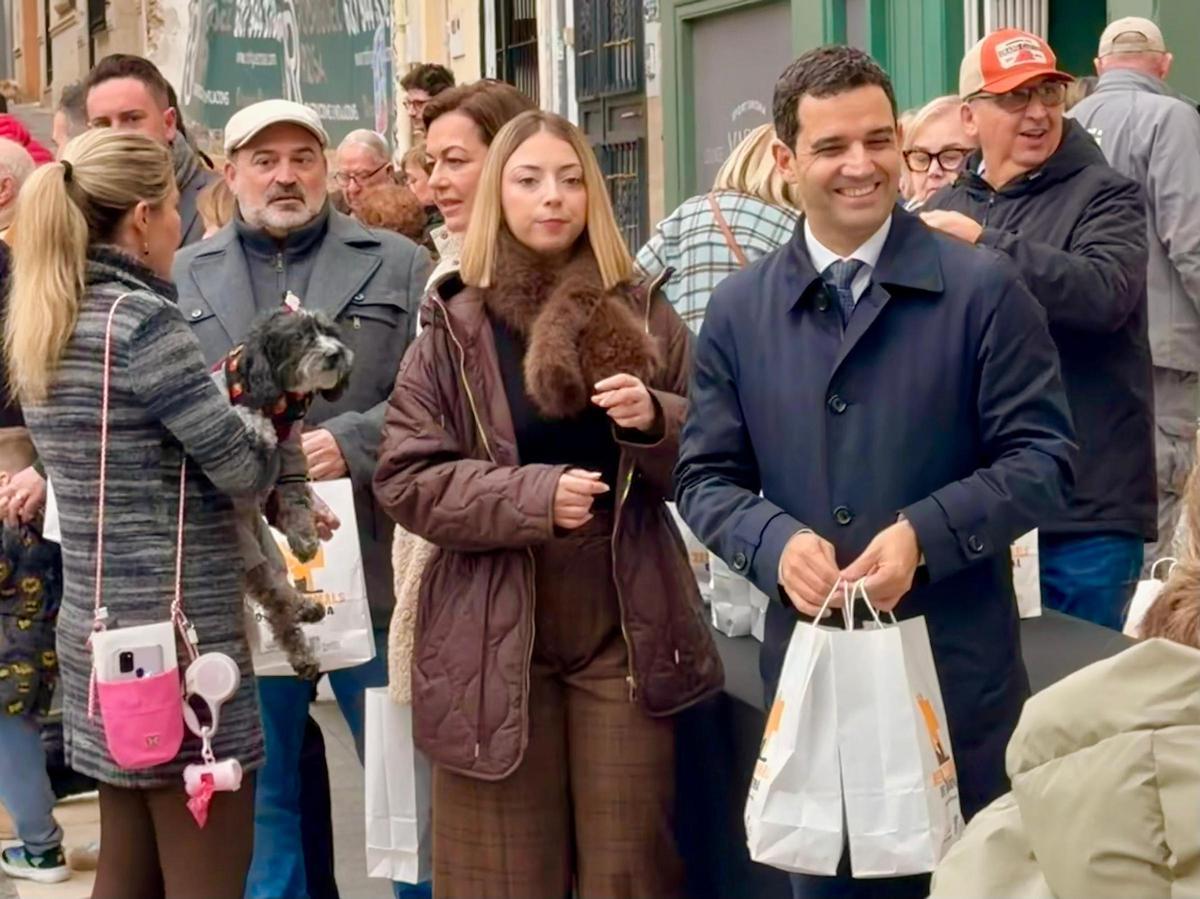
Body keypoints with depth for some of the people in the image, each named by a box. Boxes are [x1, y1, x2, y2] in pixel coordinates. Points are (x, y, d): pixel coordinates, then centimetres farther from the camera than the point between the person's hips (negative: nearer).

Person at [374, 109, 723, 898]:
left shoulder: (644, 317, 6)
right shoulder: (454, 332, 1)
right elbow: (405, 480, -5)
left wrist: (655, 421, -14)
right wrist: (531, 494, -18)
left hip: (627, 629, 1)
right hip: (497, 638, -1)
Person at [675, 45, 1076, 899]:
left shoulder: (984, 288, -5)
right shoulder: (738, 308, 4)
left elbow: (1042, 456, -6)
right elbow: (706, 476, 6)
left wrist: (925, 534, -20)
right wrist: (777, 542, -14)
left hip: (958, 671, -3)